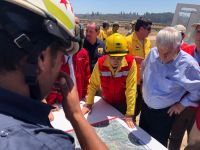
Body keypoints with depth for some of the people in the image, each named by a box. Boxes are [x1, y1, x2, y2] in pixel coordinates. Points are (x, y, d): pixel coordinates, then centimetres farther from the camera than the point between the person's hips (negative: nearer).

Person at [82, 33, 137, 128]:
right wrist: (88, 104, -6)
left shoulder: (130, 63, -26)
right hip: (106, 102, 2)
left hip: (123, 103, -1)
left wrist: (129, 114, -25)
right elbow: (93, 84, -8)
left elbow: (131, 88, -26)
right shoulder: (100, 63, -21)